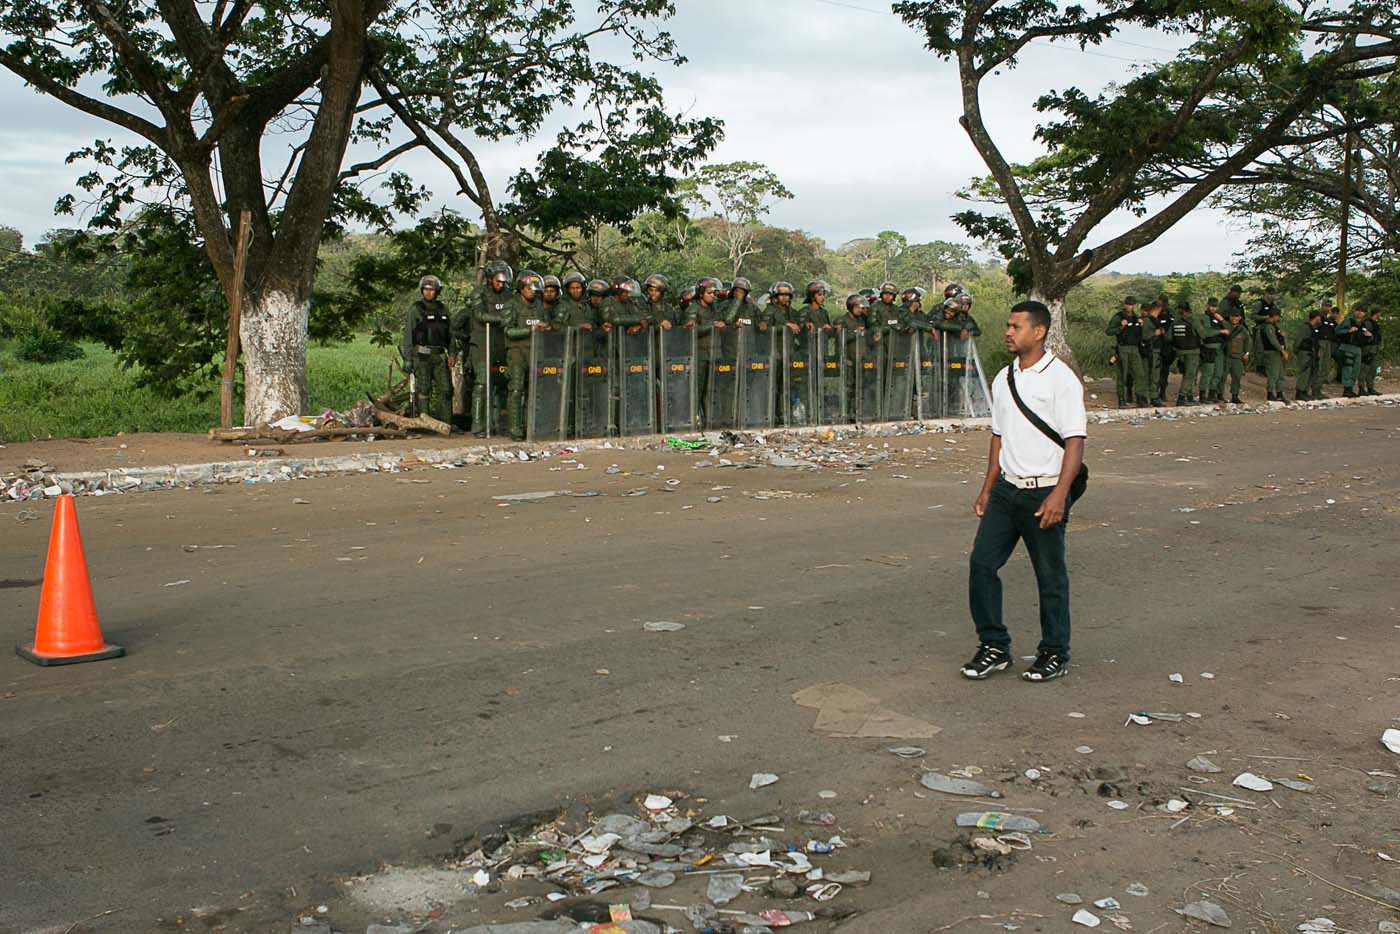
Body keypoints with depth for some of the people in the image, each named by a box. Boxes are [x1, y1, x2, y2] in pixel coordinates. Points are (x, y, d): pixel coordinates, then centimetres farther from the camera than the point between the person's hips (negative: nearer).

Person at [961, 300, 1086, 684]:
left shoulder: (1061, 378, -10)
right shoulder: (1003, 379, 11)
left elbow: (1075, 441, -14)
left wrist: (1059, 495, -23)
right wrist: (987, 489, 16)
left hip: (1044, 493, -6)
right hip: (1006, 489, 6)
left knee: (1050, 577, 5)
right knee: (981, 563, 1)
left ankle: (1054, 654, 21)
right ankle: (993, 646, 14)